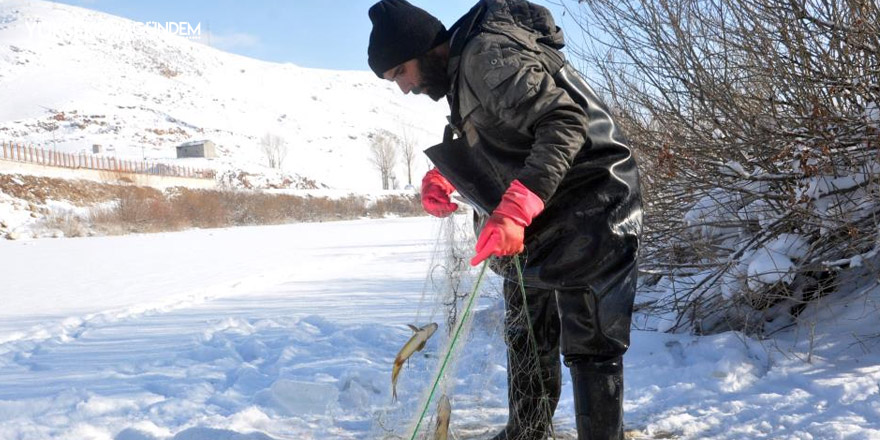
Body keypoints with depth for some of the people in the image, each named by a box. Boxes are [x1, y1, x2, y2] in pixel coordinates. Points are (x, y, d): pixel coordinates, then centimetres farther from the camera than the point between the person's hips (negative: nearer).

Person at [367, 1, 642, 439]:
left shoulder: (489, 55, -21)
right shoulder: (460, 72, 10)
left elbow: (565, 121, -30)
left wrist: (515, 208, -37)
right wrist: (441, 175, 3)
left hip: (587, 210, -11)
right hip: (536, 219, 11)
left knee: (588, 344, -7)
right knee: (526, 335, 20)